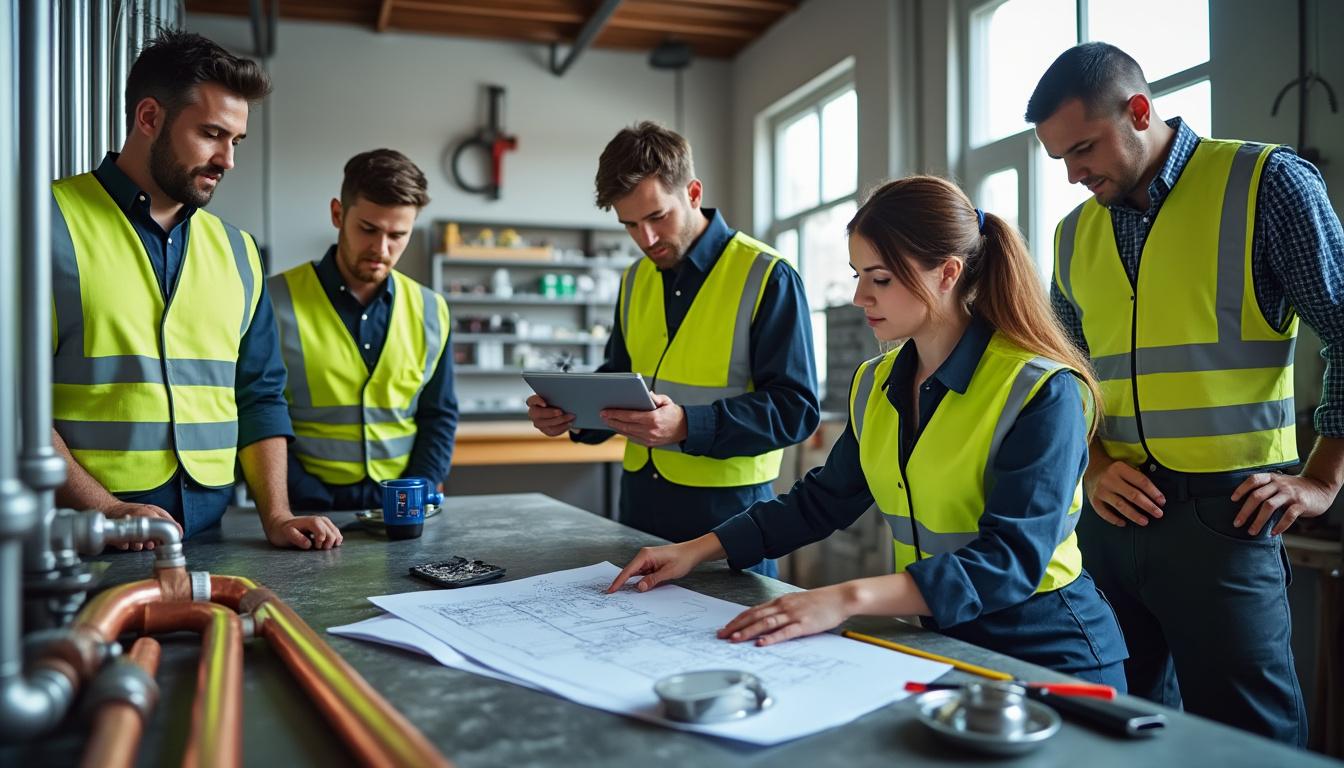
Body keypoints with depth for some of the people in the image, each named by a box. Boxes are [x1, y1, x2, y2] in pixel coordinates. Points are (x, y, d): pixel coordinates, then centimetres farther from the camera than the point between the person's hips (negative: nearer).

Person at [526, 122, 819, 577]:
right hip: (640, 498, 6)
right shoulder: (636, 280, 9)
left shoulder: (767, 277, -12)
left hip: (726, 505, -6)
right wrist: (573, 410, -4)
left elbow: (796, 408, -16)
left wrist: (688, 427, -28)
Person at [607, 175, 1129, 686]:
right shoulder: (876, 385, 5)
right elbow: (822, 500, 13)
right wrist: (699, 549, 3)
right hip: (933, 642, 6)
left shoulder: (1041, 391, -16)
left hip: (1047, 655, -5)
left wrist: (850, 599, -33)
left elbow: (1012, 560, -24)